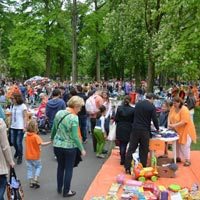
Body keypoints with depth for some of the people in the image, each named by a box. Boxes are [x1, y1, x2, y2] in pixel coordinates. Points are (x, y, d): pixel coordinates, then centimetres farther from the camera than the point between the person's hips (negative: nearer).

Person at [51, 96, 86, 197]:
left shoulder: (59, 113, -3)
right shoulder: (74, 118, -20)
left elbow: (54, 129, 8)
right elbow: (75, 136, -20)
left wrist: (52, 138, 27)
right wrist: (82, 149, -10)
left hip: (57, 145, 6)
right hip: (70, 147, -5)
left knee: (60, 167, 23)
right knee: (68, 169, 12)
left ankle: (59, 188, 36)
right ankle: (66, 191, 23)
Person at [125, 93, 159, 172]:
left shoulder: (138, 103, 6)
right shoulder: (152, 107, -7)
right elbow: (154, 119, -7)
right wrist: (157, 128, 10)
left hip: (135, 129, 3)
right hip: (145, 130, -3)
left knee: (131, 148, 6)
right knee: (144, 150, 9)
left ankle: (127, 168, 5)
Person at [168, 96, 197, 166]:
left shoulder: (184, 110, -26)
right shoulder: (173, 108, -3)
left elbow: (184, 122, -30)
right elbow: (170, 116, 4)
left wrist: (174, 125, -31)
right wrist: (169, 123, -14)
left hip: (185, 130, -7)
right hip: (177, 130, 7)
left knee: (184, 145, -4)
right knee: (177, 144, 13)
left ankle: (187, 160, 8)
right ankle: (178, 157, 28)